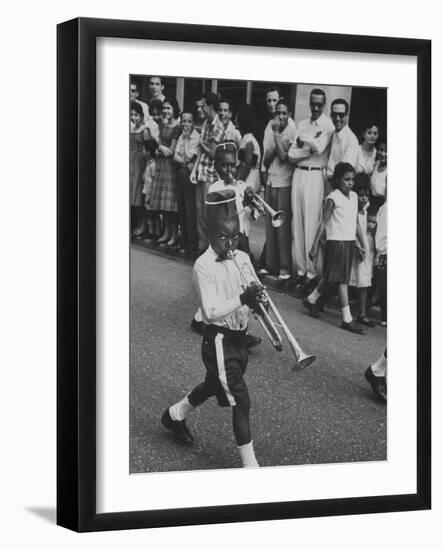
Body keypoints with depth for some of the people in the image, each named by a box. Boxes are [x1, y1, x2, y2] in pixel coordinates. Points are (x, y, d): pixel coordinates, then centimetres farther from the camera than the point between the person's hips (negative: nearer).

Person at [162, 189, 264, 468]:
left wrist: (257, 299, -17)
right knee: (241, 402, -8)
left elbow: (254, 294, 6)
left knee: (214, 385, 27)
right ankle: (251, 465, -2)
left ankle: (175, 415, 53)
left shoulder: (242, 259, 3)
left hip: (239, 337, 8)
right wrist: (243, 299, -32)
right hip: (219, 340, -8)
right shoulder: (204, 265, -17)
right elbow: (211, 311, -23)